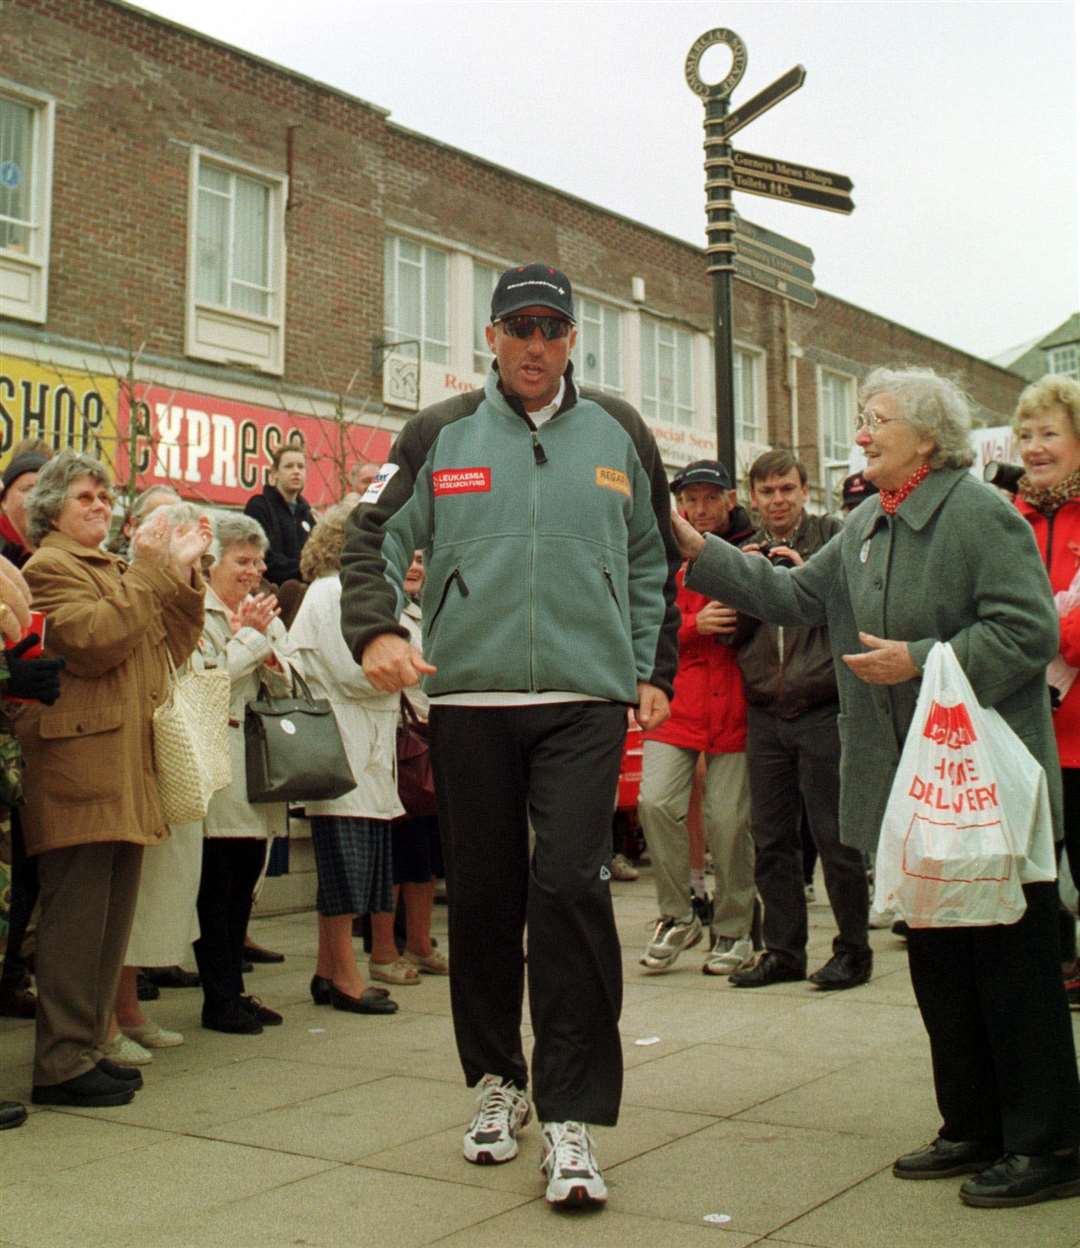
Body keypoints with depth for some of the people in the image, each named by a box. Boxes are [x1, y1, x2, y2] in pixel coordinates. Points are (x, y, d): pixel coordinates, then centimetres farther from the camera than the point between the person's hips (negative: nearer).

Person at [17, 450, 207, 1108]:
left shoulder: (119, 570, 23)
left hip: (128, 769, 9)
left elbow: (171, 647, 17)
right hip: (80, 766, -9)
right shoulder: (50, 567, -3)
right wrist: (148, 569, -12)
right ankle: (62, 1065, 0)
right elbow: (94, 641, -19)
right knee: (76, 921, -6)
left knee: (111, 918, 12)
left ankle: (89, 1046, 20)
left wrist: (183, 573, 8)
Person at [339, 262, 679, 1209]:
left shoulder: (618, 432, 11)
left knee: (572, 887, -11)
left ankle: (572, 1116, -2)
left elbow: (653, 561, 17)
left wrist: (655, 670, 10)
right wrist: (376, 630, -9)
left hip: (586, 702, -1)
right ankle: (496, 1079, 28)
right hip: (469, 700, 1)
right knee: (484, 897, 8)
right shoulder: (441, 434, 8)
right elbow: (376, 536, 8)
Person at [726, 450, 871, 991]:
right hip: (765, 716, 5)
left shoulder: (835, 537, 1)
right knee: (772, 842, 9)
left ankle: (853, 950, 12)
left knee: (835, 837, -1)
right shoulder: (747, 553, 15)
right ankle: (783, 951, 19)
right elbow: (731, 635, 12)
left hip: (823, 710, -5)